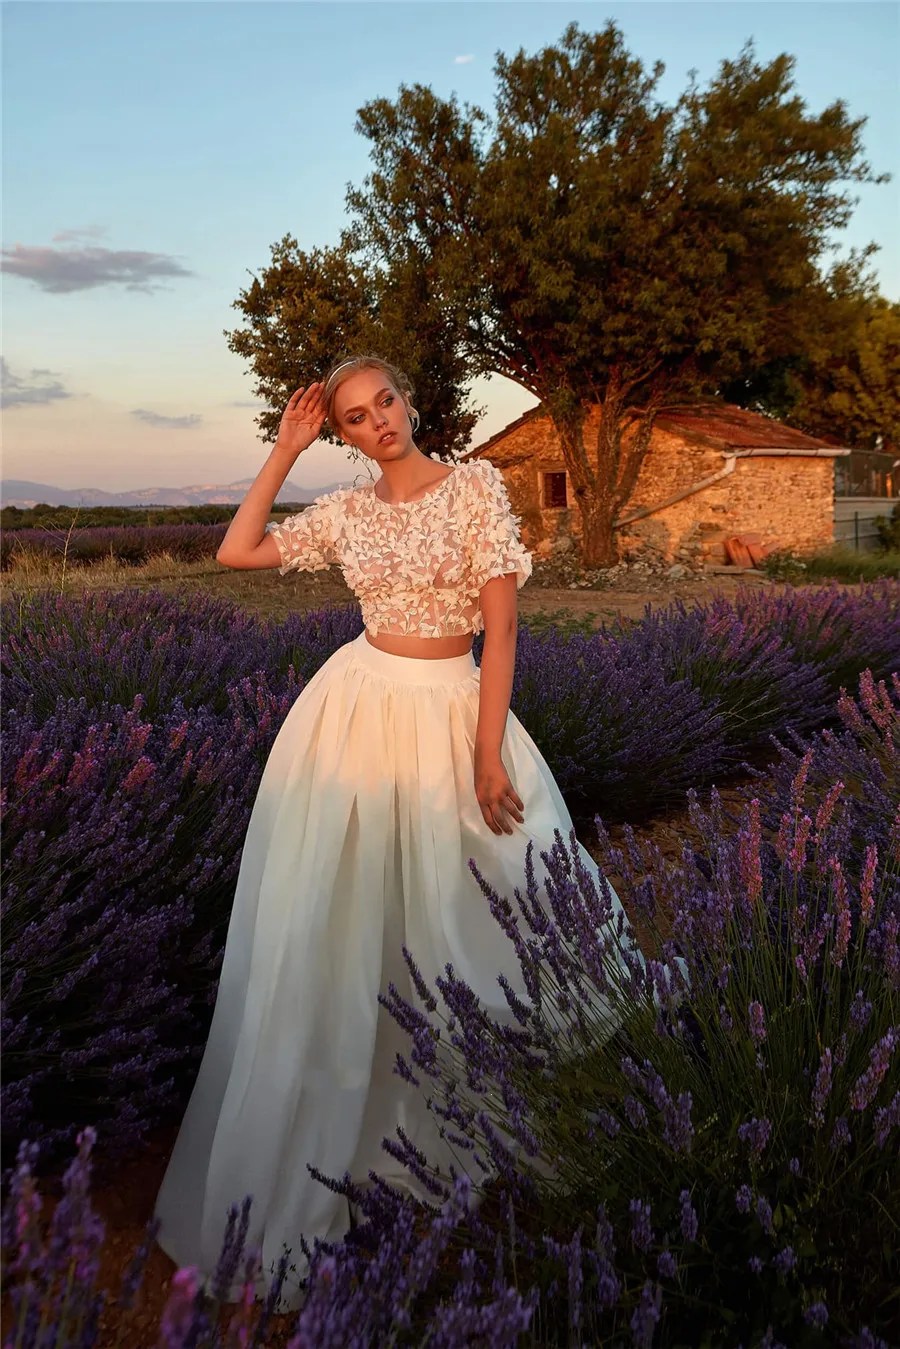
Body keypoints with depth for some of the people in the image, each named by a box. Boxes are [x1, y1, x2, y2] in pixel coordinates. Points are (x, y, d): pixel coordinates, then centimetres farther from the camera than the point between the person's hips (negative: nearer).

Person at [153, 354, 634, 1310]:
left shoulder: (475, 485, -3)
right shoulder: (345, 511, 7)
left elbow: (501, 622, -8)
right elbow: (236, 553, 8)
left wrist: (489, 754, -13)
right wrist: (284, 449, 7)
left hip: (453, 713, -2)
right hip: (358, 710, 2)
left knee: (454, 922, 5)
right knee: (337, 929, 5)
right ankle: (312, 1156, 21)